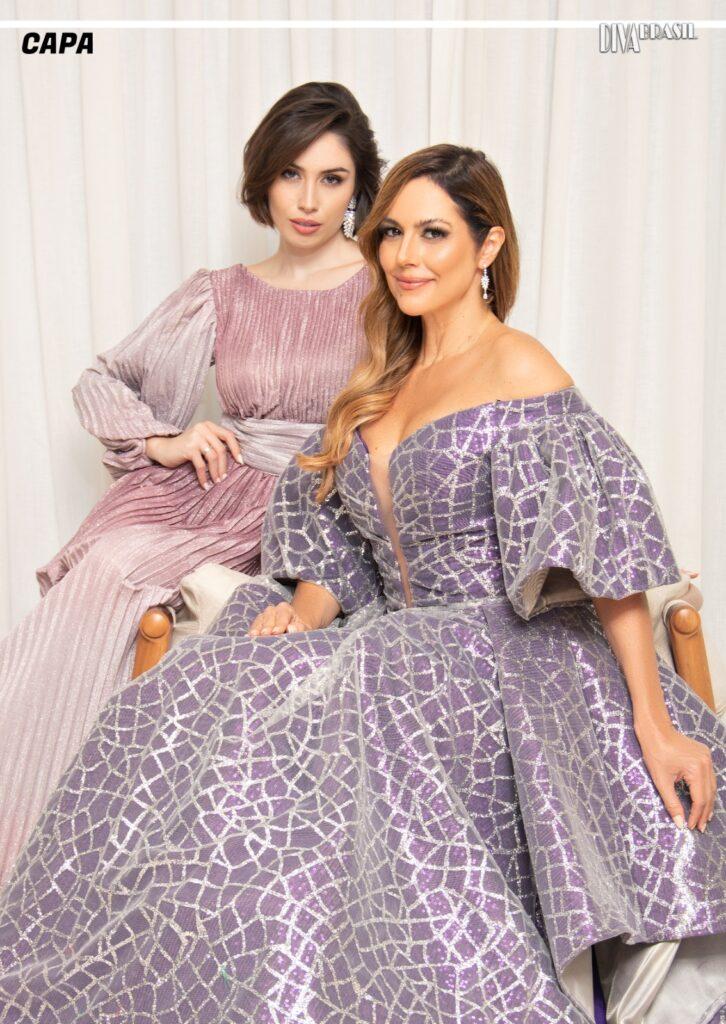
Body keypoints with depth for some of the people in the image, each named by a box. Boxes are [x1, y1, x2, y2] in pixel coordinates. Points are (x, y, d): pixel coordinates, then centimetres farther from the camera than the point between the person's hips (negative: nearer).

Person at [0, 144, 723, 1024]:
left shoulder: (518, 371, -9)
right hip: (397, 653, 7)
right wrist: (308, 611, -2)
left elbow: (606, 550, -14)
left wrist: (655, 725, -18)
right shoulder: (389, 375, 15)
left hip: (504, 667, -6)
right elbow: (341, 522, 17)